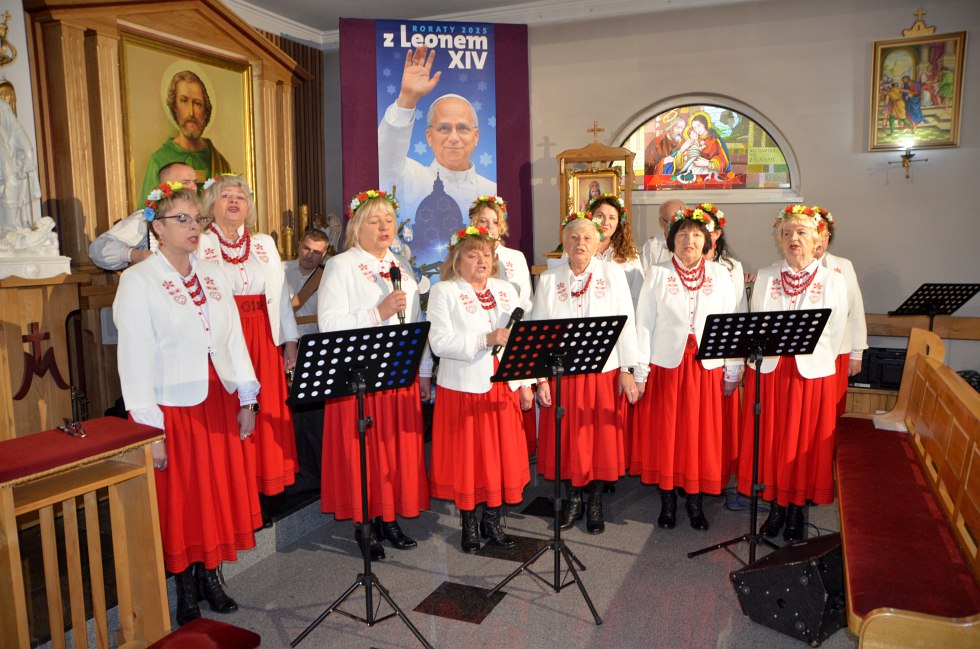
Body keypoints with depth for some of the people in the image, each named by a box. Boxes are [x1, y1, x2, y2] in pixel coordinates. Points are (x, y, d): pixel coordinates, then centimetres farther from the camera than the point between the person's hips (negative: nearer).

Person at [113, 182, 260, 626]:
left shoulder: (214, 276, 8)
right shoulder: (138, 282, -9)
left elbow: (234, 339, 8)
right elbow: (135, 359, -13)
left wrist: (246, 399, 5)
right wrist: (150, 430, -16)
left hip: (218, 404, 5)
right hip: (172, 407, -5)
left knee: (218, 492, 14)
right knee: (179, 501, 8)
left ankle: (210, 576, 32)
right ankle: (186, 592, 25)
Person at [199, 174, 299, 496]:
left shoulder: (265, 244, 14)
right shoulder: (199, 245, 1)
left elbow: (281, 294, 13)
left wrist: (290, 340, 8)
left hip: (263, 340, 4)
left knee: (268, 410, 8)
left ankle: (267, 479, 23)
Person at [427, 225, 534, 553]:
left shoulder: (506, 290, 13)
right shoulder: (443, 292, -3)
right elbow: (440, 342, -16)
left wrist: (526, 383, 7)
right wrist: (487, 340, -22)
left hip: (503, 388, 4)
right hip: (463, 389, -4)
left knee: (502, 455, 9)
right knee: (467, 458, 5)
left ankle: (492, 520, 25)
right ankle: (469, 523, 22)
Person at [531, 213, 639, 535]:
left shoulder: (613, 273, 1)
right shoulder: (548, 279, 3)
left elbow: (626, 323, -1)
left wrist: (627, 370, -6)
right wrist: (541, 377, -4)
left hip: (605, 371, 0)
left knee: (601, 437, 7)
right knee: (567, 439, 8)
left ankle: (595, 501, 25)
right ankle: (573, 497, 28)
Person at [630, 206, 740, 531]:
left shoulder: (720, 275, 6)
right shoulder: (657, 275, 1)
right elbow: (643, 325, -2)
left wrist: (732, 371, 1)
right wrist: (640, 372, -7)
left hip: (707, 368, 1)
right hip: (666, 366, -1)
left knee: (701, 436, 7)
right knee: (664, 435, 5)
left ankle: (695, 499, 22)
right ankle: (667, 499, 20)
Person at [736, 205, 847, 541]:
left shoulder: (833, 281, 0)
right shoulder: (765, 277, 4)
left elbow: (834, 336, 2)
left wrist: (812, 363, 0)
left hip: (813, 375, -1)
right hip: (768, 371, 2)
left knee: (805, 444, 7)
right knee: (769, 442, 8)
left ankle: (798, 510, 24)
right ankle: (776, 507, 25)